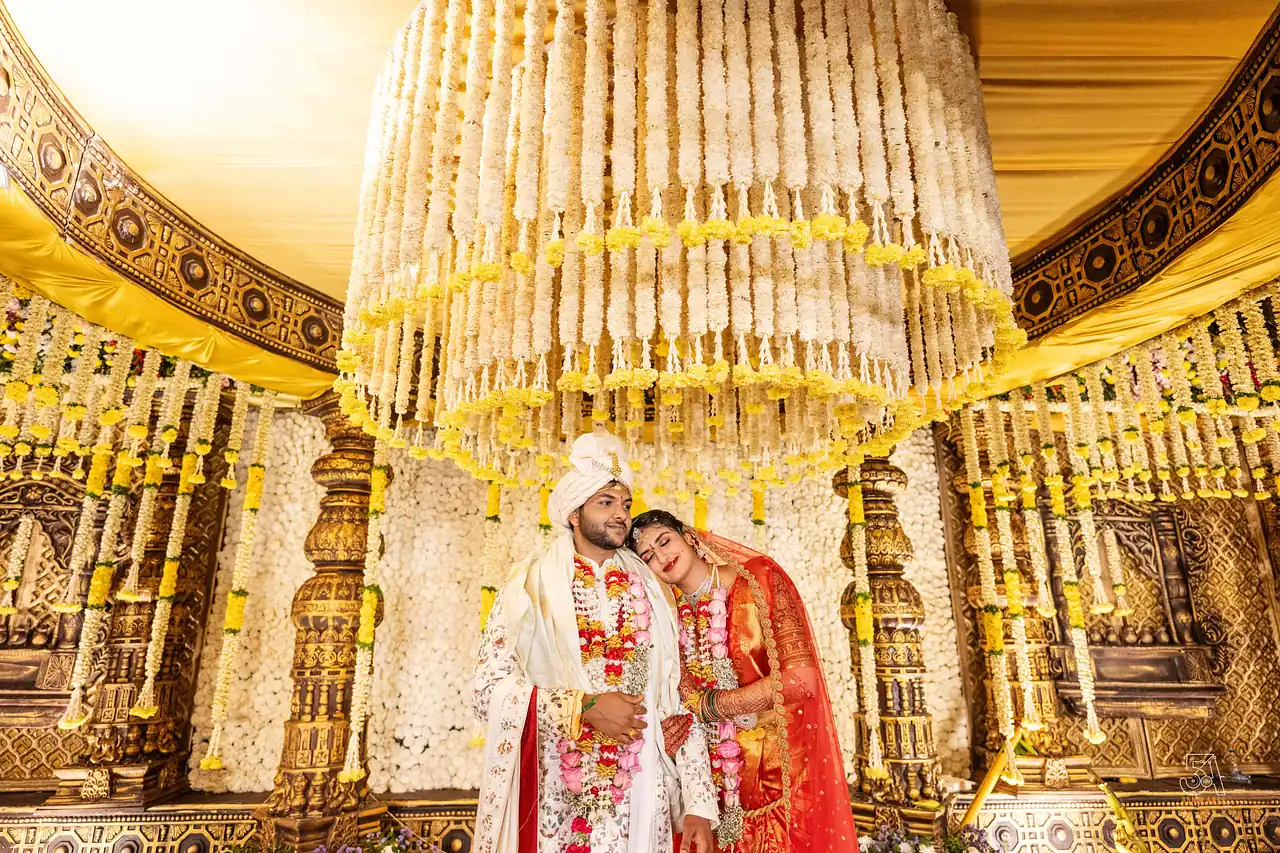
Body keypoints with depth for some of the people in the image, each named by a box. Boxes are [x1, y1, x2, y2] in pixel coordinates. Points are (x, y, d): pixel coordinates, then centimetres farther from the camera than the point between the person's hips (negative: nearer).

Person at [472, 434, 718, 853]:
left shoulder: (652, 592, 6)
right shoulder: (531, 585, -2)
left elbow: (678, 699, 4)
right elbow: (490, 687, -9)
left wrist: (698, 805, -1)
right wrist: (585, 707, -18)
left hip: (640, 799, 2)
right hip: (550, 799, -2)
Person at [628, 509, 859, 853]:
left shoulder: (759, 578, -13)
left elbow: (802, 679, -21)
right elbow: (684, 701, 6)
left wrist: (707, 705, -14)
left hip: (779, 767, -4)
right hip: (718, 777, 4)